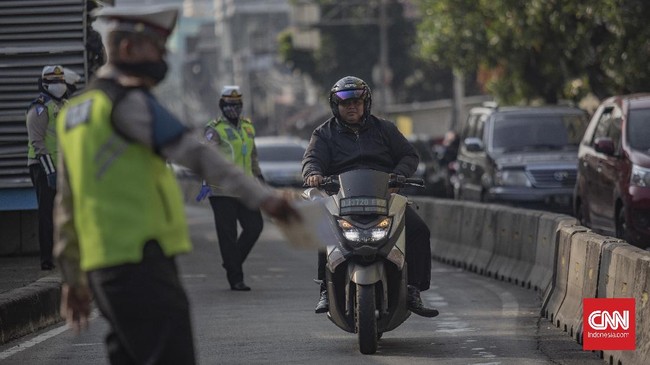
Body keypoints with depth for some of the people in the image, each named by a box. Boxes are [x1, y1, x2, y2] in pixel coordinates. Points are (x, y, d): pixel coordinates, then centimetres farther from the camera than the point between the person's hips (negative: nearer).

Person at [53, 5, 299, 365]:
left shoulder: (74, 113, 18)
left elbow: (66, 205, 22)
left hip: (104, 267, 9)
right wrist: (262, 197, -29)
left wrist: (73, 279, 26)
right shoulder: (127, 103, -10)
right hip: (144, 266, -9)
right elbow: (196, 155, -22)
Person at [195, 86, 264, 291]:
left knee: (254, 226, 1)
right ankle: (235, 279, -1)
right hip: (222, 190, -6)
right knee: (228, 234, -3)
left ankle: (233, 261, 23)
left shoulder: (247, 127, 15)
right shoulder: (215, 130, -6)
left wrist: (259, 176, 29)